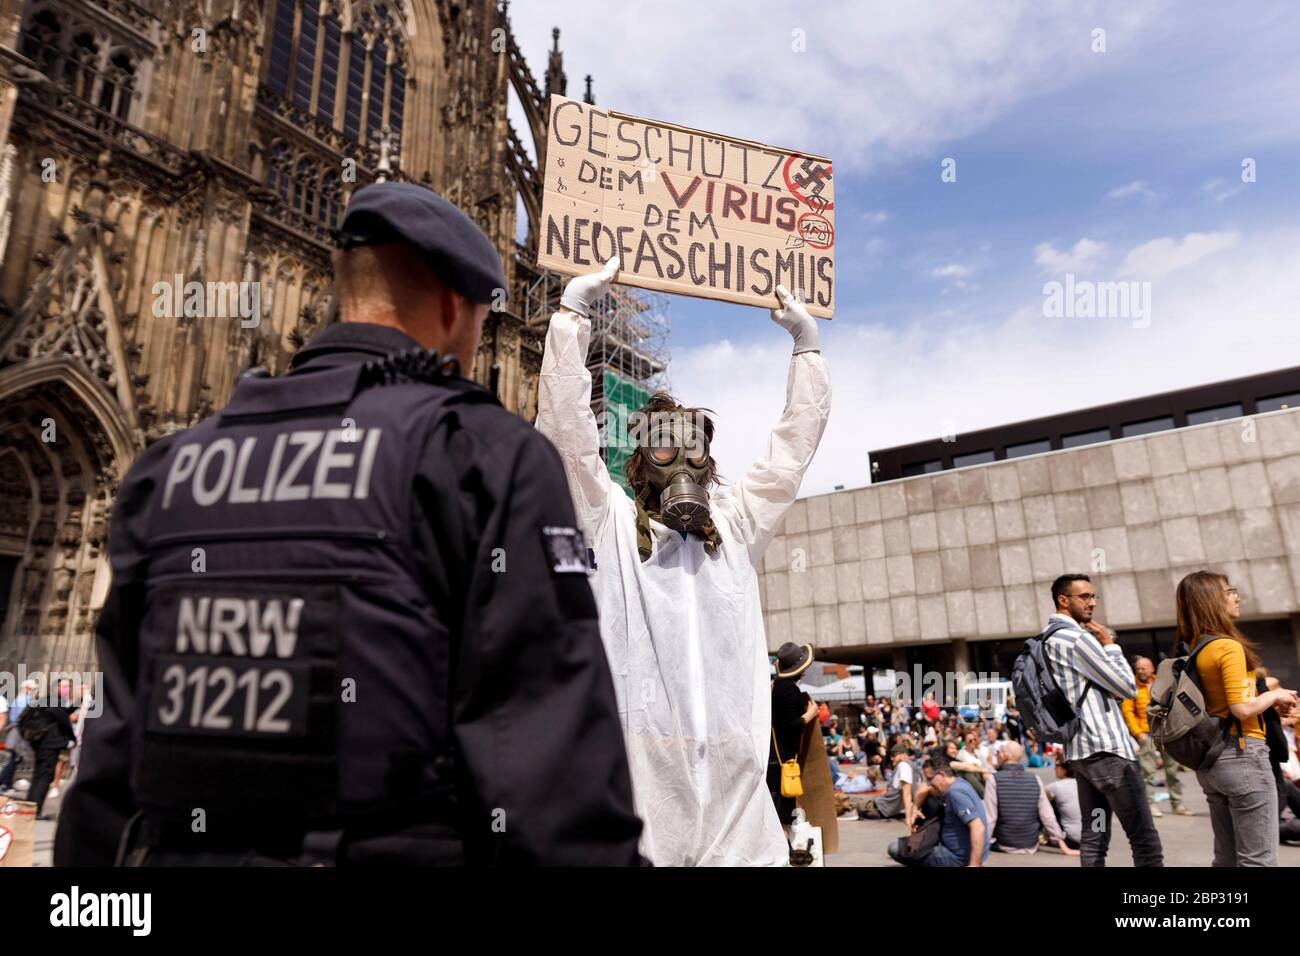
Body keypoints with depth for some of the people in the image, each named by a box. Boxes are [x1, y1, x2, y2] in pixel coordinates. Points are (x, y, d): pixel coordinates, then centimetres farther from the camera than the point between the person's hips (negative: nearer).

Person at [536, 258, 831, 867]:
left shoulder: (736, 525, 18)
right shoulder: (609, 520, 8)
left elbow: (795, 441, 22)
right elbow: (567, 419, 3)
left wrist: (806, 344, 25)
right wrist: (573, 309, 4)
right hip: (639, 759, -3)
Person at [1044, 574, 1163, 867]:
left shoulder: (1048, 640, 15)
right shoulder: (1078, 638, -14)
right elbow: (1128, 687, -8)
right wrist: (1109, 644, 1)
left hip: (1080, 749, 10)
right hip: (1107, 749, -10)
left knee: (1094, 839, 10)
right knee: (1146, 842, -7)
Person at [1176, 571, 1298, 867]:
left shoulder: (1189, 650, 9)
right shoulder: (1228, 646, -16)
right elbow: (1242, 709, -22)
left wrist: (1268, 702, 15)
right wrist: (1274, 695, -4)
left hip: (1210, 759, 8)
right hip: (1241, 756, -8)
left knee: (1227, 856, 15)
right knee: (1258, 859, -1)